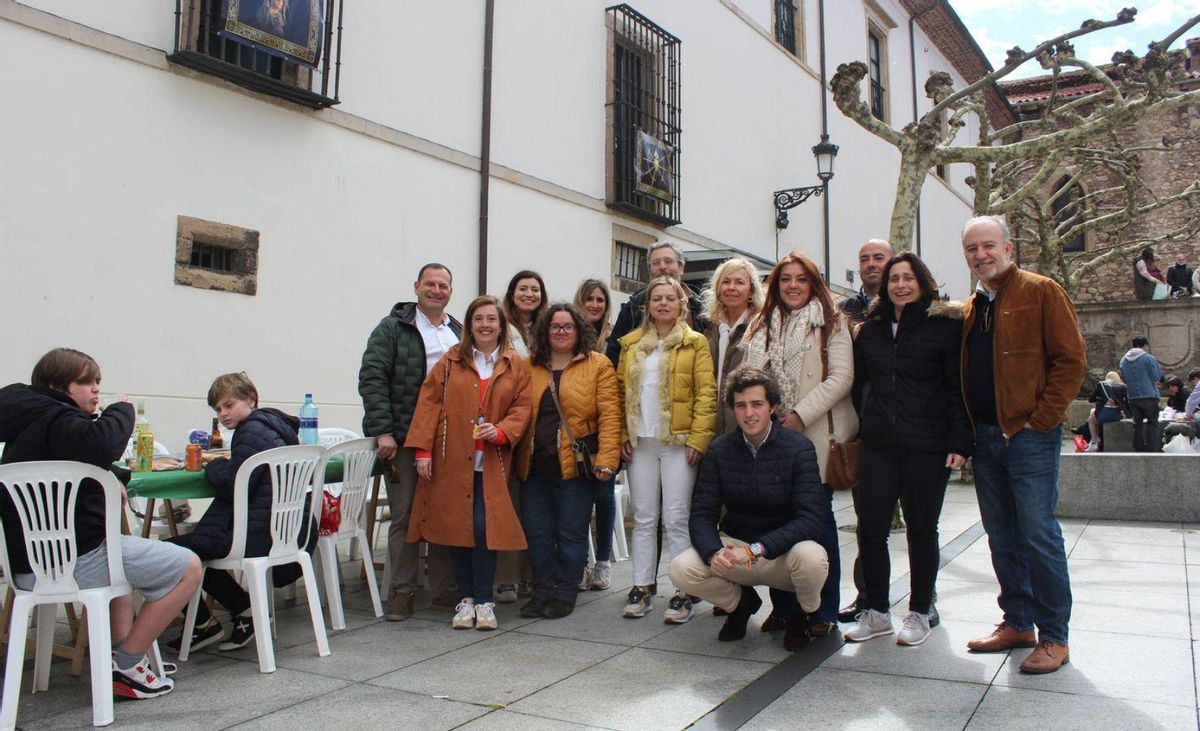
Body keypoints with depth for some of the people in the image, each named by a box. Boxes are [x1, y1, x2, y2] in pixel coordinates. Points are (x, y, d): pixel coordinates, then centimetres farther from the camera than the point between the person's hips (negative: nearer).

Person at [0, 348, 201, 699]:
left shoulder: (30, 420, 18)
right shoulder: (57, 421, -14)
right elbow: (99, 444, -38)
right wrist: (123, 409, -18)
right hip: (73, 559, -10)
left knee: (119, 552, 40)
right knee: (188, 567, -4)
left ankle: (123, 652, 29)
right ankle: (125, 668, 1)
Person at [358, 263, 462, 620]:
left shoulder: (459, 333, 16)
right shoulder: (392, 328, 1)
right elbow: (372, 379, -7)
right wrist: (382, 430, -15)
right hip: (404, 439, -4)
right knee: (405, 516, 2)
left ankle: (444, 588, 18)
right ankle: (402, 591, 11)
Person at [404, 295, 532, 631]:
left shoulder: (516, 366, 8)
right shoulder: (451, 361, 6)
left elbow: (522, 406, 4)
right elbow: (429, 402, 2)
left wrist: (500, 431, -14)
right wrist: (423, 449, -5)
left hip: (492, 462, 0)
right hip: (452, 460, 1)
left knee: (484, 527, -7)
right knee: (457, 526, 4)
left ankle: (484, 600, 7)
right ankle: (466, 598, 17)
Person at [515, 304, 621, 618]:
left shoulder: (598, 365, 1)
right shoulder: (529, 366, 11)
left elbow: (609, 415, -6)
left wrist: (606, 460, -14)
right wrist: (515, 456, 1)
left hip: (576, 464, -3)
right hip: (534, 466, 4)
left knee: (571, 533, 3)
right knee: (536, 532, 8)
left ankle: (564, 594, 18)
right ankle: (543, 591, 24)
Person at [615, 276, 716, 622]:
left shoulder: (695, 343, 1)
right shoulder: (631, 344, 12)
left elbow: (706, 393, -5)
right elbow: (621, 390, 12)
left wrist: (698, 438, -13)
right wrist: (623, 435, 2)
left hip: (678, 441, -4)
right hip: (640, 442, 4)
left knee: (677, 519, -2)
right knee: (643, 518, 9)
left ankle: (683, 593, 5)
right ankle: (641, 588, 17)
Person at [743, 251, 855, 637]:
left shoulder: (830, 322, 1)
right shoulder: (763, 325, 16)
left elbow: (841, 377, -8)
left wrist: (801, 414, -15)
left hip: (816, 435, -4)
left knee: (818, 518, 0)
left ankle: (825, 610, 11)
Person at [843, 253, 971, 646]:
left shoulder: (945, 326, -1)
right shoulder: (871, 329, 13)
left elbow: (958, 389, -5)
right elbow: (856, 382, 17)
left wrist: (959, 443, -11)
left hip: (927, 447, -4)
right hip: (878, 445, 4)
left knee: (921, 530, 7)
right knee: (870, 529, 3)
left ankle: (920, 612, 23)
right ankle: (876, 611, 18)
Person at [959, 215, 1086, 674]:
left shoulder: (1041, 293, -4)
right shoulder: (970, 310, 16)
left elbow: (1071, 360, -9)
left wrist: (1040, 419, -13)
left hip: (1030, 435, -7)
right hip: (985, 438, 7)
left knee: (1039, 536, -4)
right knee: (1002, 538, 12)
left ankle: (1054, 637, 7)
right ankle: (1017, 623, 24)